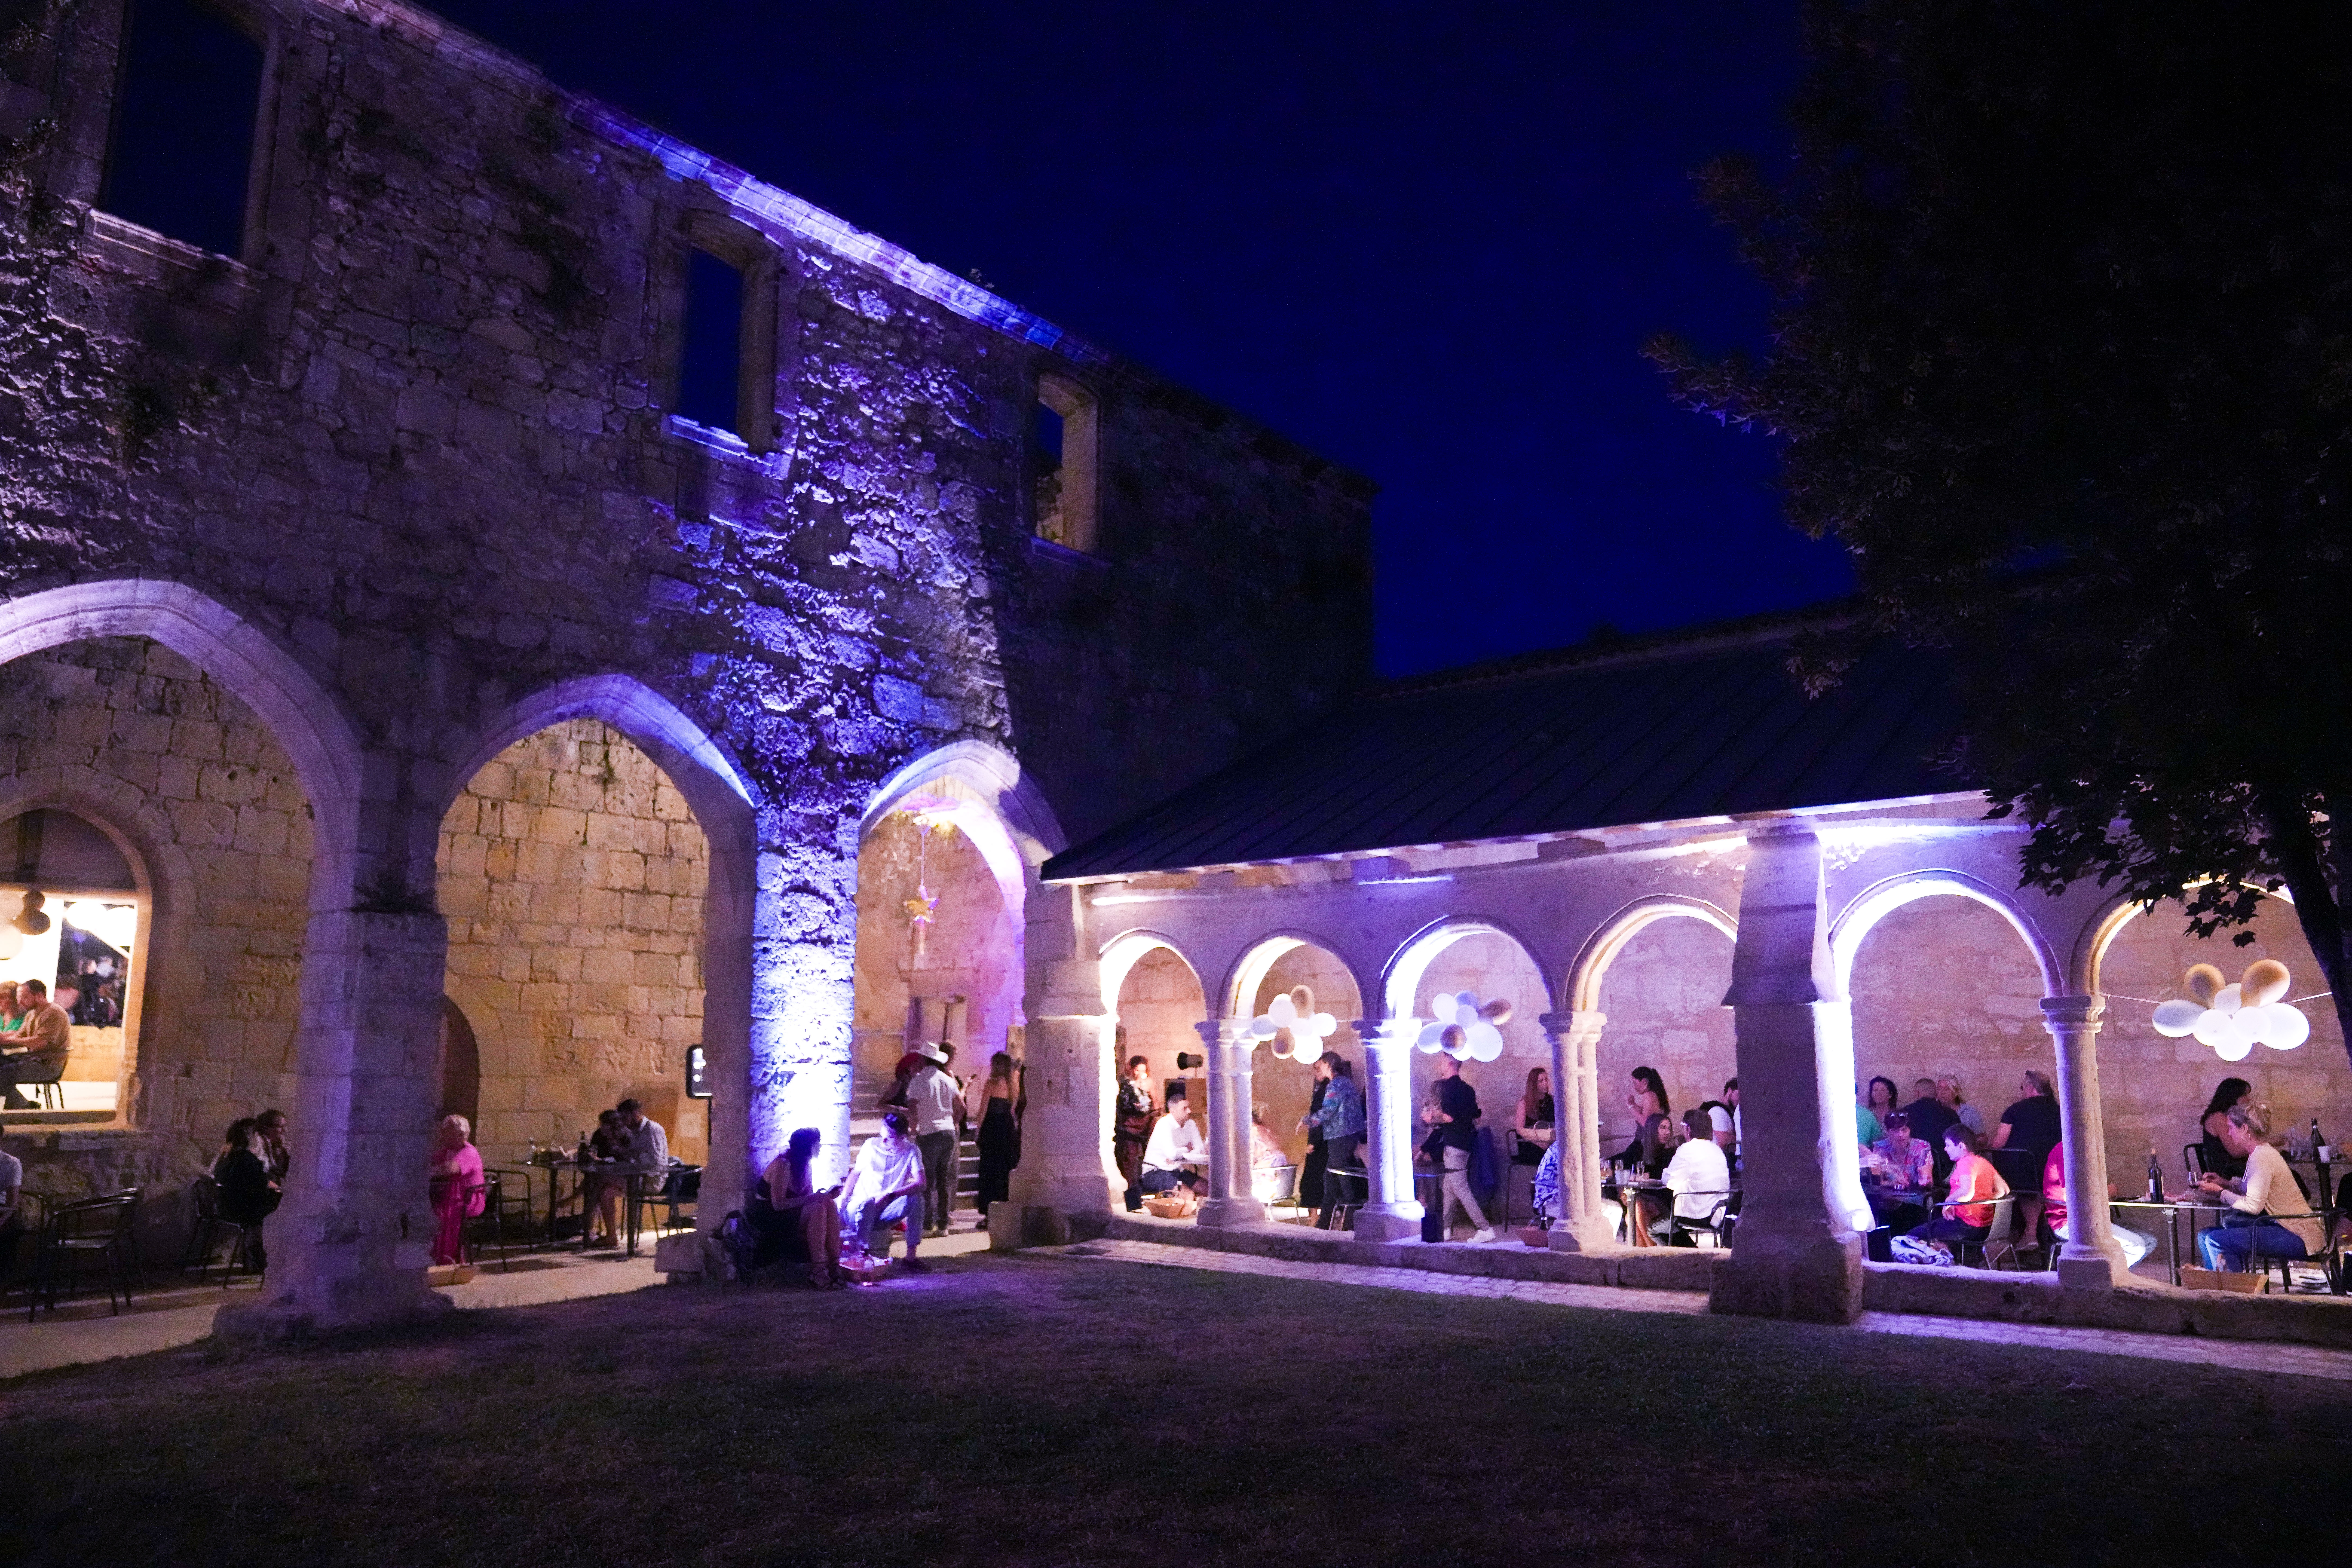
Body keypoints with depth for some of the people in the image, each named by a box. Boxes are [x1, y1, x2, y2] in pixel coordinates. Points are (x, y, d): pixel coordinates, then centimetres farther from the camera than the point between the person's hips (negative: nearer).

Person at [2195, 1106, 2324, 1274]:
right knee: (2205, 1236, 7)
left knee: (2216, 1241, -22)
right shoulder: (2261, 1152, 14)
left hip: (2297, 1237, -10)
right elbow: (2253, 1192, 19)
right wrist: (2224, 1184, 8)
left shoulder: (2261, 1157, -18)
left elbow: (2253, 1205, -21)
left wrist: (2221, 1193, -8)